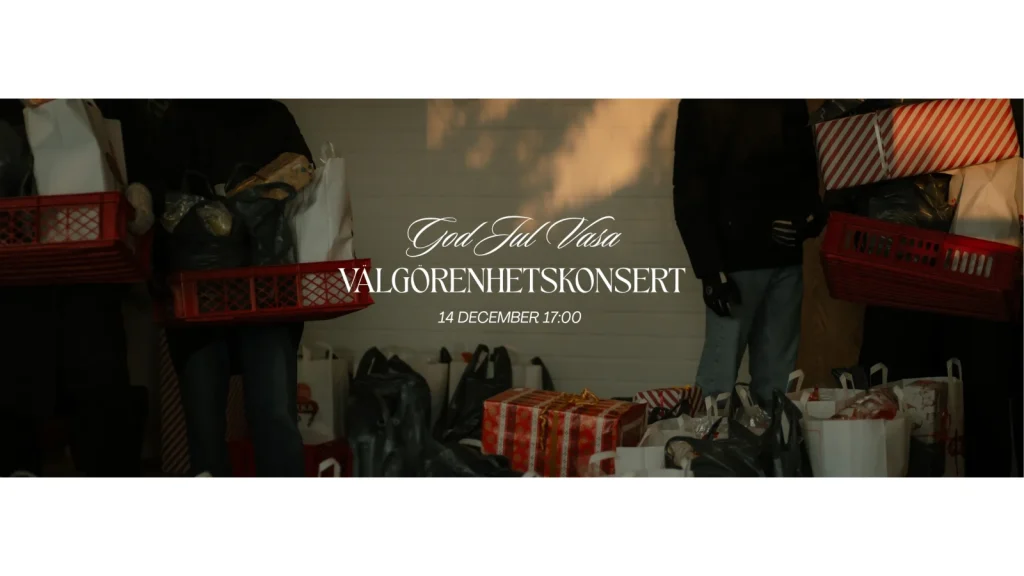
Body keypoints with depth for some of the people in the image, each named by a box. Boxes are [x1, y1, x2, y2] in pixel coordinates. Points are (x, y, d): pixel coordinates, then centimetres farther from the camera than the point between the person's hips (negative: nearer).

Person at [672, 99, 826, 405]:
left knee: (777, 376, 6)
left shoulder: (790, 102, 12)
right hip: (735, 261, -5)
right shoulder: (705, 104, -6)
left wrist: (812, 216, -3)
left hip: (786, 257, 5)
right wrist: (710, 269, -18)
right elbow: (689, 193, -10)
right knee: (721, 372, -5)